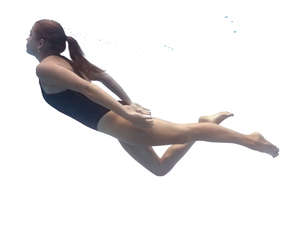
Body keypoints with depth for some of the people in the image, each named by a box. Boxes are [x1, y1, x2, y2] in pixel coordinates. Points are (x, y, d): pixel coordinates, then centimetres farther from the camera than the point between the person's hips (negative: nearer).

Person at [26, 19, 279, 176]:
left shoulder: (45, 68, -8)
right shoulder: (63, 61, 21)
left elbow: (84, 87, -22)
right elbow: (104, 76, 25)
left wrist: (125, 112, -26)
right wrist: (129, 104, 25)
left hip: (113, 121, -10)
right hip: (119, 118, 10)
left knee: (185, 132, -7)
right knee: (161, 167, 21)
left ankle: (251, 139, -1)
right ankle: (204, 123, 17)